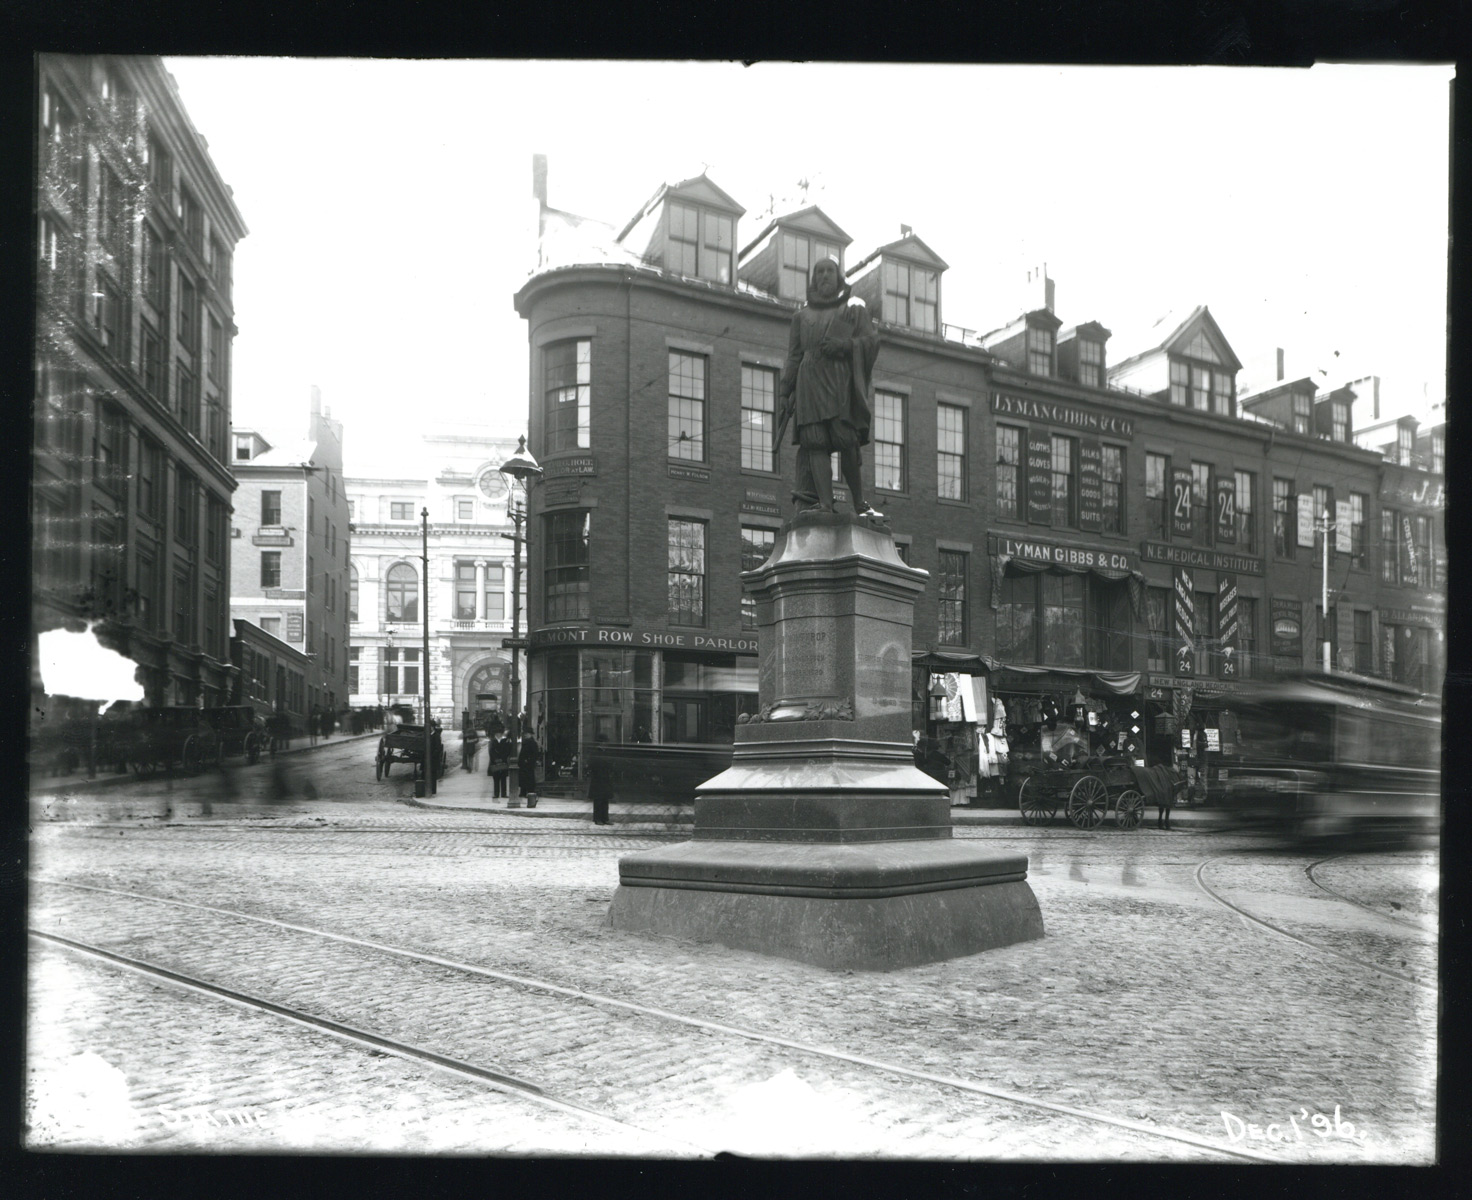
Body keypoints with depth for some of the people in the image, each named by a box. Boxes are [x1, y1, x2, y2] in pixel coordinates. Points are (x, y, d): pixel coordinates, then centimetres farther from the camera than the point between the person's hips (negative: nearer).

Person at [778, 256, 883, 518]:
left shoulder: (854, 308, 17)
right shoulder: (802, 315, 24)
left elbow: (871, 339, 6)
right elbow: (794, 355, 19)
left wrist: (844, 345, -12)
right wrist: (785, 391, 9)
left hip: (842, 381, -2)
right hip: (810, 383, 2)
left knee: (846, 441, -14)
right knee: (815, 442, -12)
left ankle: (859, 504, -9)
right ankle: (825, 503, -20)